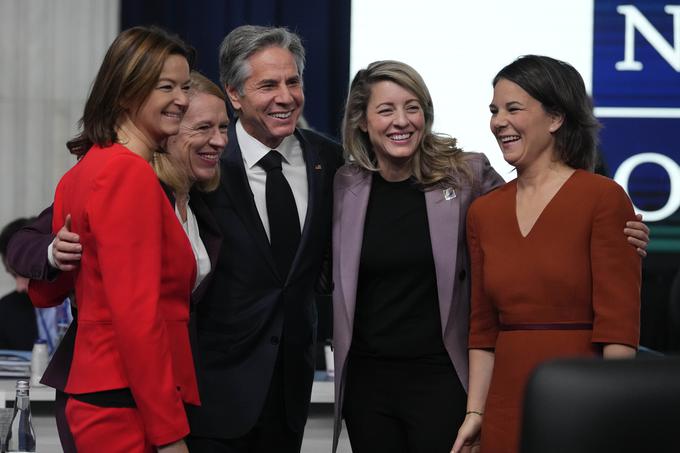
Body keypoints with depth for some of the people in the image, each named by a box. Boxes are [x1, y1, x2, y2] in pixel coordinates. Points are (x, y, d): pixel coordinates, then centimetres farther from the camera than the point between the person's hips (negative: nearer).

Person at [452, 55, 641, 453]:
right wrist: (475, 412, 6)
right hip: (506, 409, 5)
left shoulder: (603, 198, -7)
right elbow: (483, 329, 13)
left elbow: (619, 325, -11)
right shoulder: (484, 212, 10)